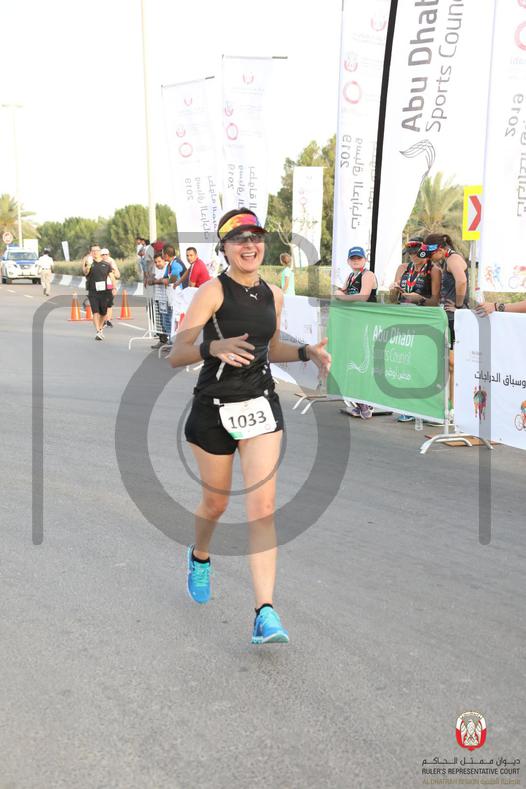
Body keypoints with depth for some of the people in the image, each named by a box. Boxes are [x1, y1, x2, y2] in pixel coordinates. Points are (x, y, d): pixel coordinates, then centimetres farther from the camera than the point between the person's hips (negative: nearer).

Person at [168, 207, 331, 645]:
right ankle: (200, 557, 49)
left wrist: (307, 351, 5)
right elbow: (176, 355, -18)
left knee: (263, 504, -8)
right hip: (214, 408, -3)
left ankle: (266, 613, -7)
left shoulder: (273, 294, 7)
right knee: (216, 501, 14)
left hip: (261, 405, 3)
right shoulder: (213, 291, -11)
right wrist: (215, 347, -36)